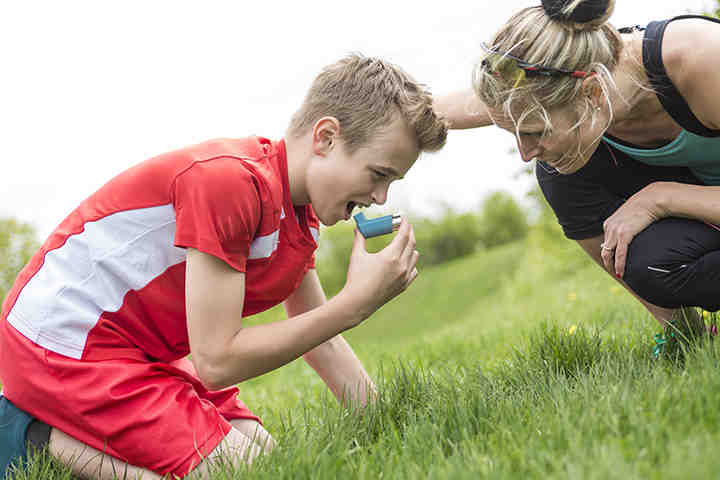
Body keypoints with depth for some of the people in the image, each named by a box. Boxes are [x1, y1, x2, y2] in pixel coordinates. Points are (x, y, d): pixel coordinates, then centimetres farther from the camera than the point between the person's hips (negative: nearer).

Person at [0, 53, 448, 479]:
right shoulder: (230, 179, -27)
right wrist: (356, 302, -25)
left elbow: (319, 337, 13)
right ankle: (41, 434, -4)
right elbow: (217, 361, -26)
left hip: (138, 352, 10)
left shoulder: (301, 209, 3)